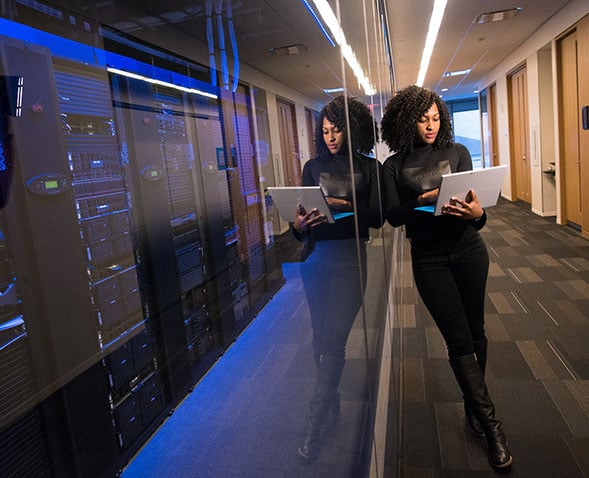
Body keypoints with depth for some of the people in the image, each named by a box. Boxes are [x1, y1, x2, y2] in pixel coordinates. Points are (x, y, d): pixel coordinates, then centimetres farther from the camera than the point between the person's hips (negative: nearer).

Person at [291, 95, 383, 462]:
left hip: (349, 257, -3)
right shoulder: (314, 166, 12)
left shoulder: (370, 167, 5)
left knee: (332, 338, -9)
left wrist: (344, 206, -19)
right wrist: (299, 225, -14)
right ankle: (333, 407, 27)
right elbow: (302, 212, 8)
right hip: (316, 257, 4)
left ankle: (315, 425, 0)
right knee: (322, 337, 9)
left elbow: (378, 217, -3)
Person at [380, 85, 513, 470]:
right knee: (458, 339, -2)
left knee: (475, 331, 10)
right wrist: (423, 201, -24)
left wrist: (477, 213, -25)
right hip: (429, 258, -2)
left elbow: (475, 202, -2)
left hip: (468, 250, 2)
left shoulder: (457, 152, 3)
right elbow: (393, 216, -8)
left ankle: (474, 404, 31)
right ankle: (492, 426, 8)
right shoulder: (395, 165, 0)